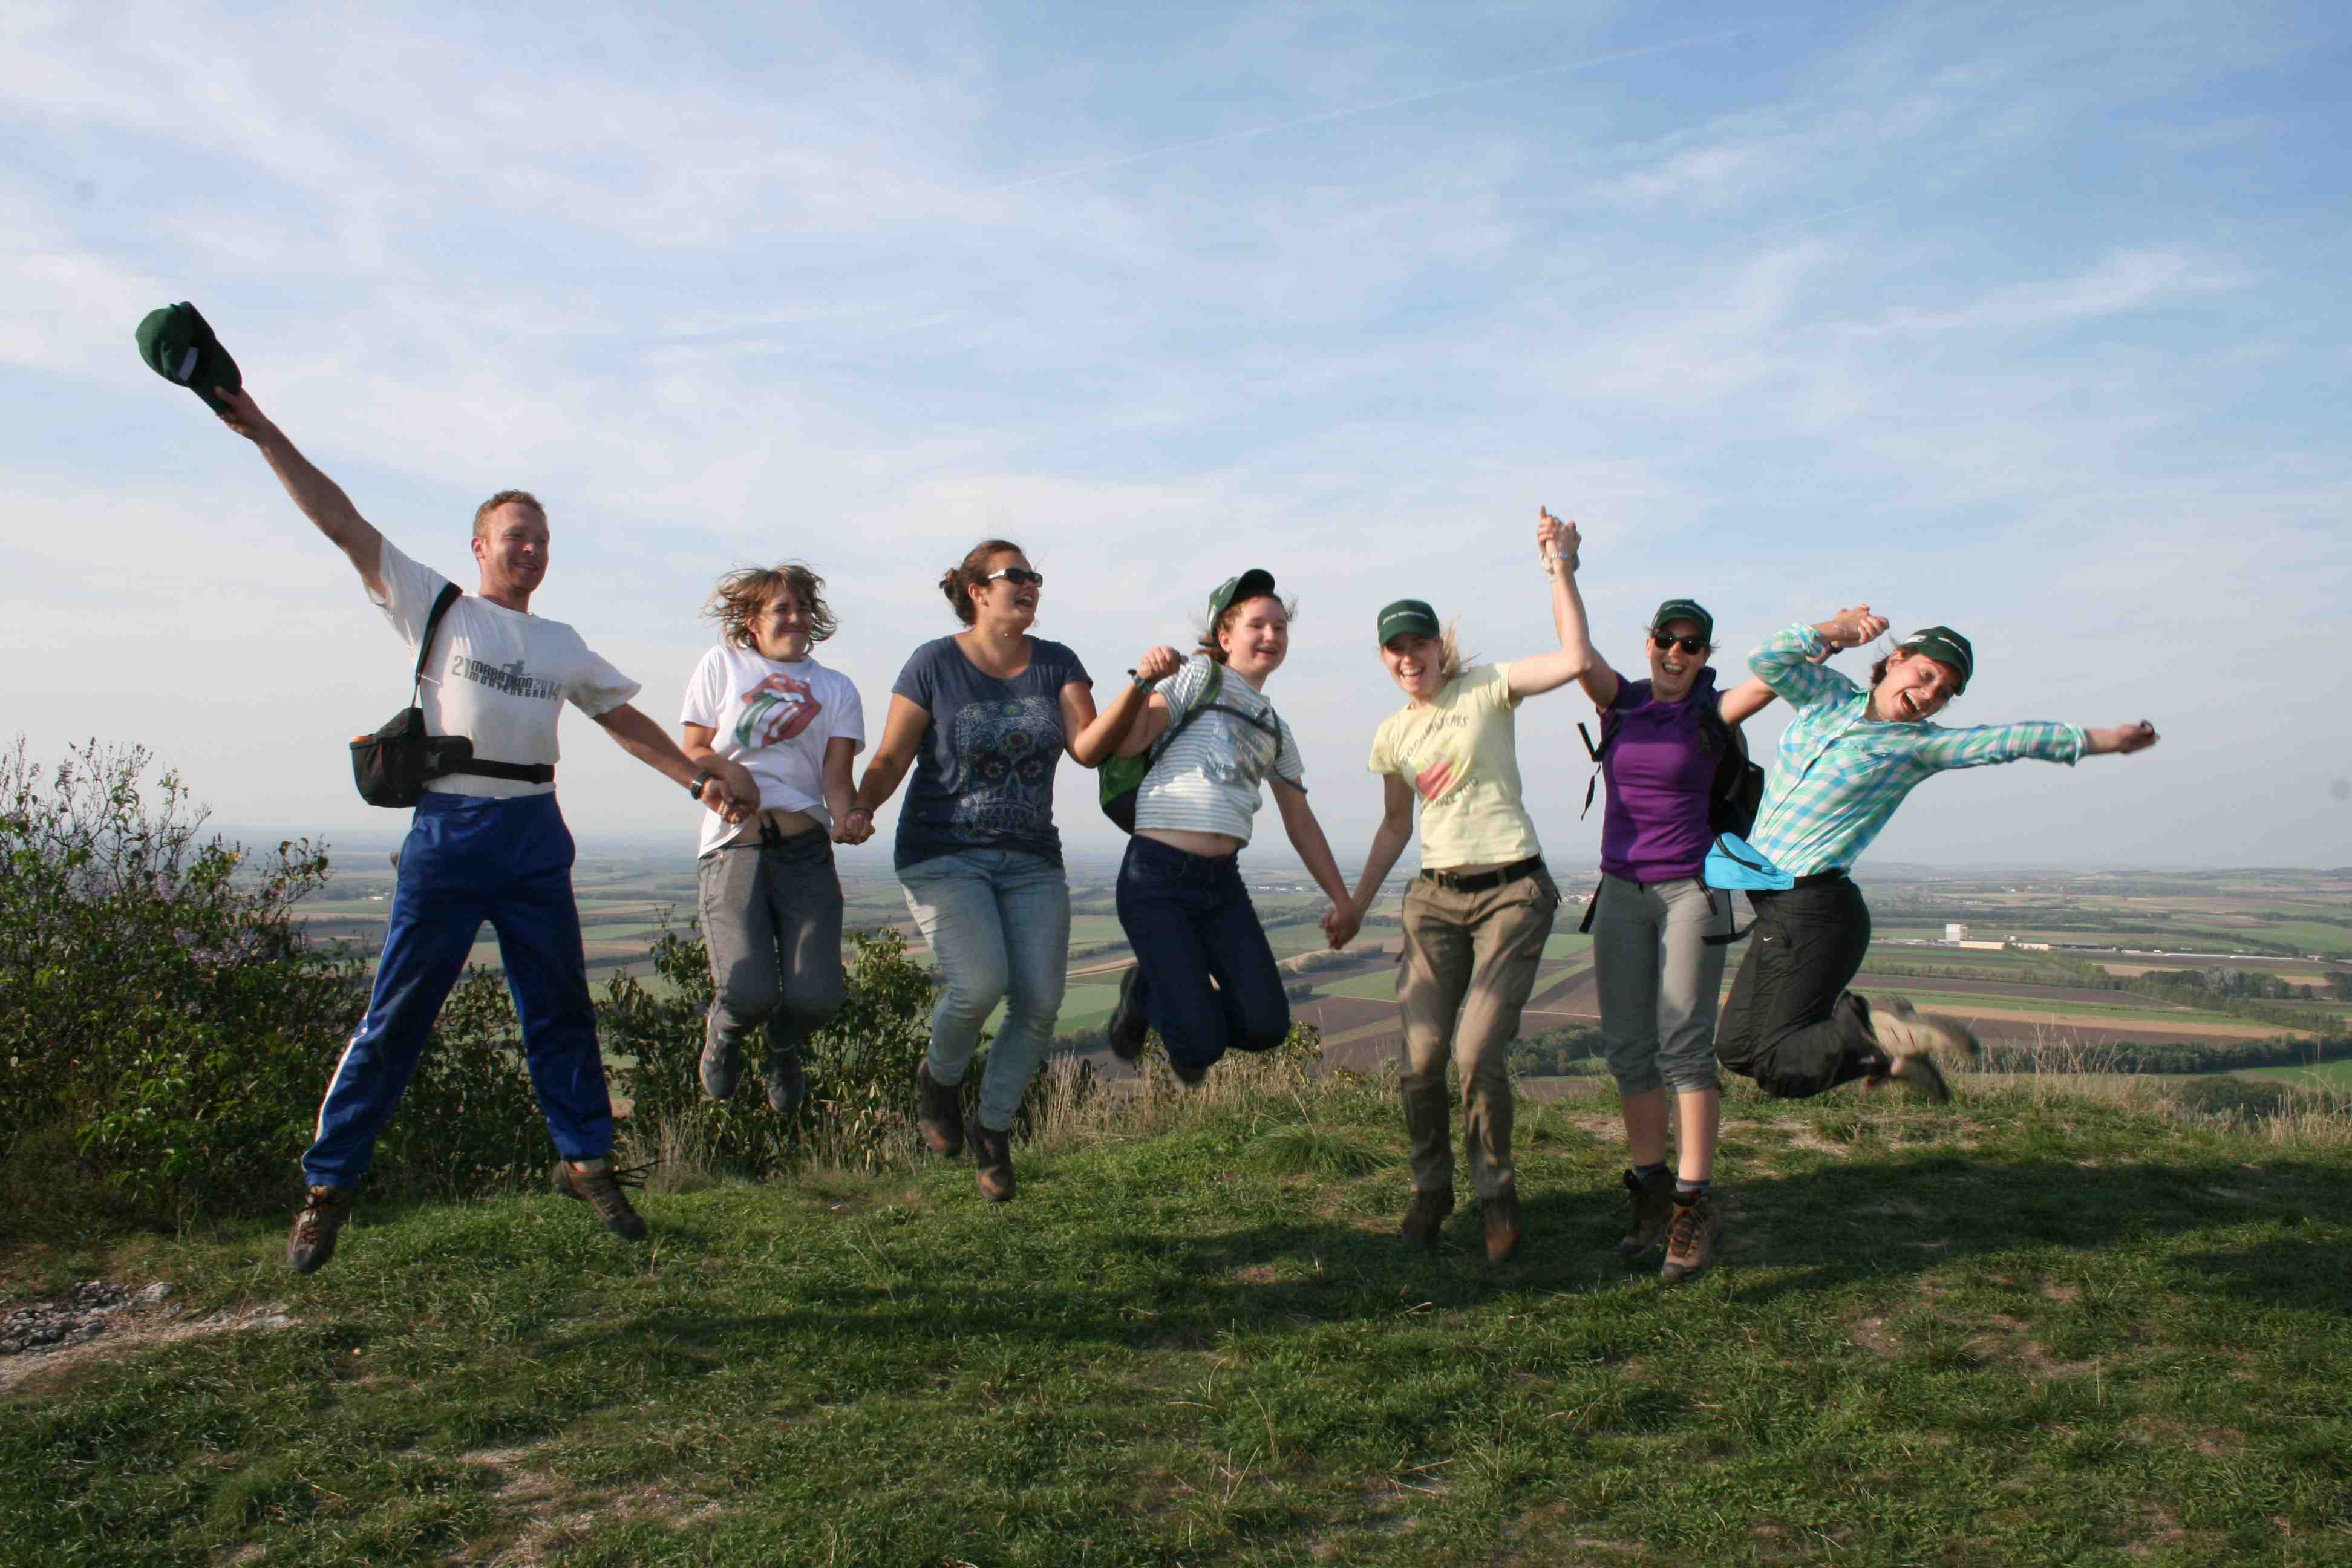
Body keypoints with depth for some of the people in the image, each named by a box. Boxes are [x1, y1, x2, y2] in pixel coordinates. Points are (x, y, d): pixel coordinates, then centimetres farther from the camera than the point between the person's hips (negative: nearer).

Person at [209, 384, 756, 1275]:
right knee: (397, 1015, -2)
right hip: (449, 830, -4)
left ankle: (585, 1161, 20)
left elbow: (625, 721, 21)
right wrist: (264, 435, -4)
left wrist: (697, 779, 11)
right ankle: (328, 1187, 9)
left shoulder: (563, 645, 19)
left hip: (537, 835, 4)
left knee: (561, 1007, 8)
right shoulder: (436, 607, 8)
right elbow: (344, 523, 2)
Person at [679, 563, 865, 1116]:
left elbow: (836, 775, 6)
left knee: (816, 998, -13)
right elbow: (692, 753, 11)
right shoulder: (722, 666, 14)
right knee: (749, 994, -18)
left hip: (806, 848, 2)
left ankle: (783, 1048, 26)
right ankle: (723, 1032, 22)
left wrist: (847, 819, -16)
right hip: (733, 847, -1)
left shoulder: (836, 688, 17)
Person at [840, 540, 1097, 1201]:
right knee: (980, 985, -22)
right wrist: (860, 809, -19)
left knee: (1039, 1003, -6)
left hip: (1031, 860, 4)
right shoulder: (935, 663, -3)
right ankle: (939, 1078, 12)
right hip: (944, 855, -4)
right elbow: (891, 758, -1)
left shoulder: (1056, 664, 7)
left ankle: (993, 1129, 17)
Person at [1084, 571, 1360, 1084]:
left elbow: (1301, 822, 23)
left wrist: (1341, 898, 19)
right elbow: (1126, 745, -9)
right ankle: (1144, 993, 22)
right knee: (1203, 1045, -12)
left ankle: (1177, 991, 23)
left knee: (1267, 1027, -7)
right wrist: (1142, 683, -24)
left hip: (1222, 883, 6)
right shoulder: (1200, 676, 2)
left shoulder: (1277, 731, 21)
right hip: (1157, 878, -6)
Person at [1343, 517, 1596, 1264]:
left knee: (1477, 1053, -15)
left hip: (1512, 892, -4)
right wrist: (1356, 904, 20)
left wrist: (1559, 569, -18)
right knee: (1421, 1061, -4)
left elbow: (1574, 660, -15)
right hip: (1435, 899, 4)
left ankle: (1497, 1195, 10)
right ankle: (1431, 1189, 22)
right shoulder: (1391, 736, 12)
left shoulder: (1487, 688, -1)